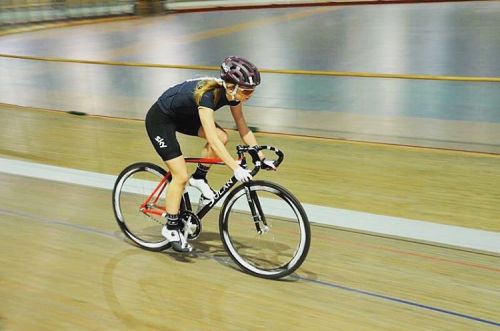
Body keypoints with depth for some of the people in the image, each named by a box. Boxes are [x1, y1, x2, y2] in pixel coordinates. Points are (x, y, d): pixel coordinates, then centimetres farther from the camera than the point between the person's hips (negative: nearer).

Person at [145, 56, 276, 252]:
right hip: (160, 119, -7)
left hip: (184, 116, 7)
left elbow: (244, 129, -7)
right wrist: (236, 168, -48)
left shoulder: (231, 93, -14)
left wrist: (261, 158, -13)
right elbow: (211, 139, -43)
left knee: (222, 137, -16)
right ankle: (171, 228, 4)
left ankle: (199, 178, 5)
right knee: (181, 176, -11)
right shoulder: (207, 95, -36)